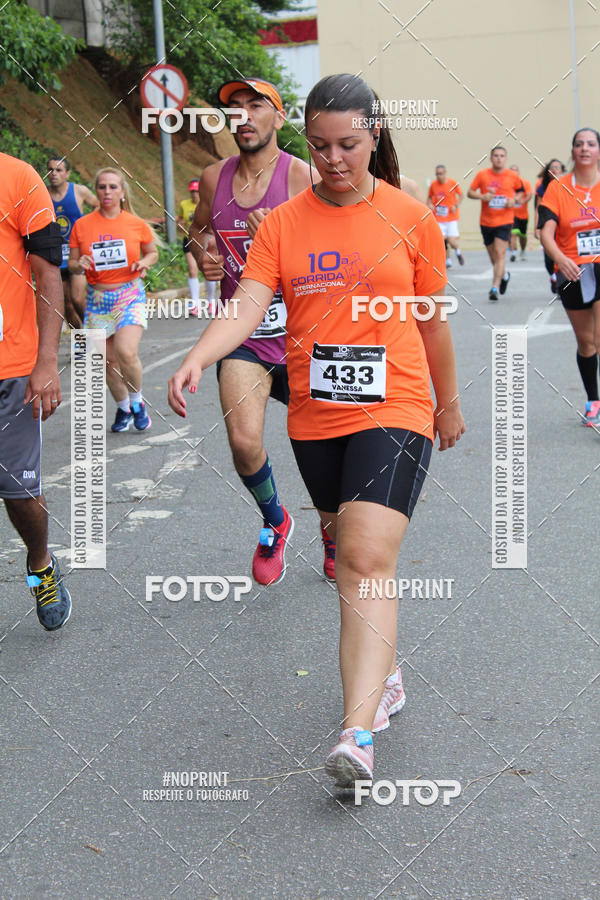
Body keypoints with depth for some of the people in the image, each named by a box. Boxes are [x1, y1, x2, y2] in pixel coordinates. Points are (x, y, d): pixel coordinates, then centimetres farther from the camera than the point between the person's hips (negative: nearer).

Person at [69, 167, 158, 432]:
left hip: (130, 295, -2)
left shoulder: (136, 224, -1)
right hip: (97, 299, 2)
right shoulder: (82, 225, 0)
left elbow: (152, 252, 15)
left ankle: (137, 402, 4)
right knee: (107, 361, 4)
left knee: (126, 352, -22)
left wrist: (144, 263, -6)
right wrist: (79, 265, -15)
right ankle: (122, 408, 29)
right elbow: (72, 264, 8)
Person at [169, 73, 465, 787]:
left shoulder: (410, 219, 1)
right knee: (350, 552, 16)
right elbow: (247, 305, -10)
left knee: (367, 560, -17)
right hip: (314, 418, 4)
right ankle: (384, 675, 37)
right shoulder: (282, 224, 3)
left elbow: (431, 321, 10)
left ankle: (358, 734, -20)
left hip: (394, 412, -3)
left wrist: (449, 402, 18)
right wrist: (198, 356, -29)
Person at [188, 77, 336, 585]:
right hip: (242, 337, 2)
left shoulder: (302, 177, -9)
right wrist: (202, 251, 3)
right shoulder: (214, 179, 5)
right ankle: (275, 522, 15)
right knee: (244, 443, -17)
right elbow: (199, 229, 25)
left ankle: (333, 531, 38)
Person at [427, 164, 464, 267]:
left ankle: (458, 252, 24)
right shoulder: (433, 185, 1)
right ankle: (448, 261, 15)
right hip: (438, 218, 2)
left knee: (451, 241, -10)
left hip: (451, 217, -2)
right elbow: (429, 197, 15)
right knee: (442, 240, -4)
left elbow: (460, 196, 7)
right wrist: (429, 204, -6)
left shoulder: (453, 183, -4)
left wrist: (456, 205, -8)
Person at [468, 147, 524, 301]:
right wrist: (482, 196, -14)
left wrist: (515, 199, -6)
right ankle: (504, 274, 41)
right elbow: (470, 192, 4)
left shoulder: (513, 176, 0)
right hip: (486, 222, 2)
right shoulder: (482, 175, 0)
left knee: (500, 253, -14)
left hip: (504, 220, -2)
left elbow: (521, 192, 15)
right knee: (492, 255, 12)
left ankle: (495, 287, -13)